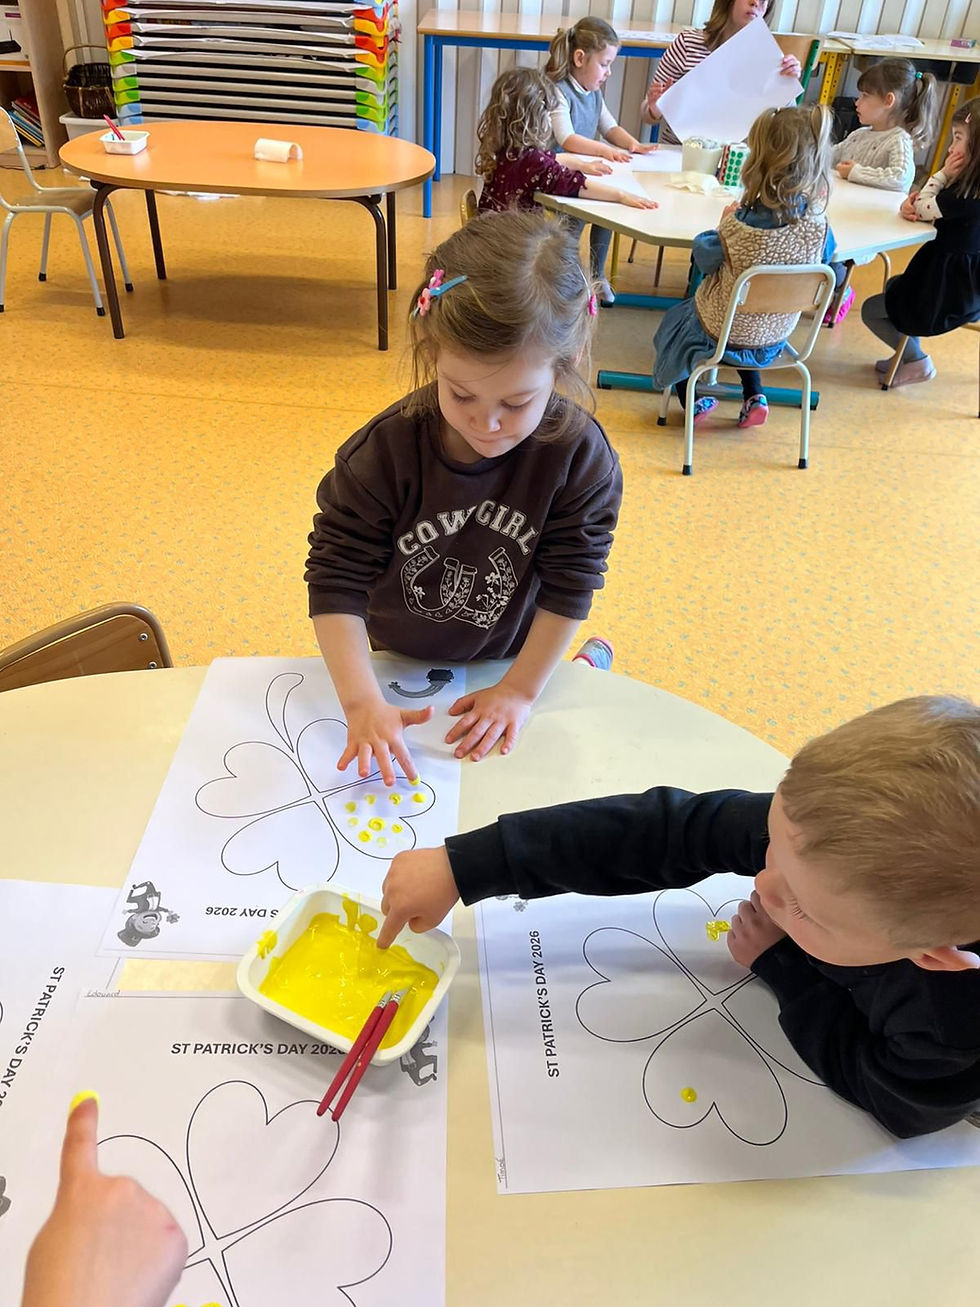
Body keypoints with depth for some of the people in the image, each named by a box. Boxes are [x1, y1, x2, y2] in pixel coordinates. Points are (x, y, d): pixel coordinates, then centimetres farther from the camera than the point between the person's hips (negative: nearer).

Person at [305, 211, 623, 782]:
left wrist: (521, 690, -18)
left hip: (505, 663, 0)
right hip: (395, 663, 1)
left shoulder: (581, 456, -26)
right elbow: (336, 581, -26)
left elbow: (569, 584, -19)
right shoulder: (382, 452, -28)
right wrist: (363, 702, -35)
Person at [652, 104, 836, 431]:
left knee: (674, 318, 27)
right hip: (774, 340, 4)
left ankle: (693, 403, 26)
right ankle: (755, 398, 30)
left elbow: (704, 259, -11)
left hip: (720, 337, -4)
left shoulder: (740, 225, -29)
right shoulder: (818, 225, -16)